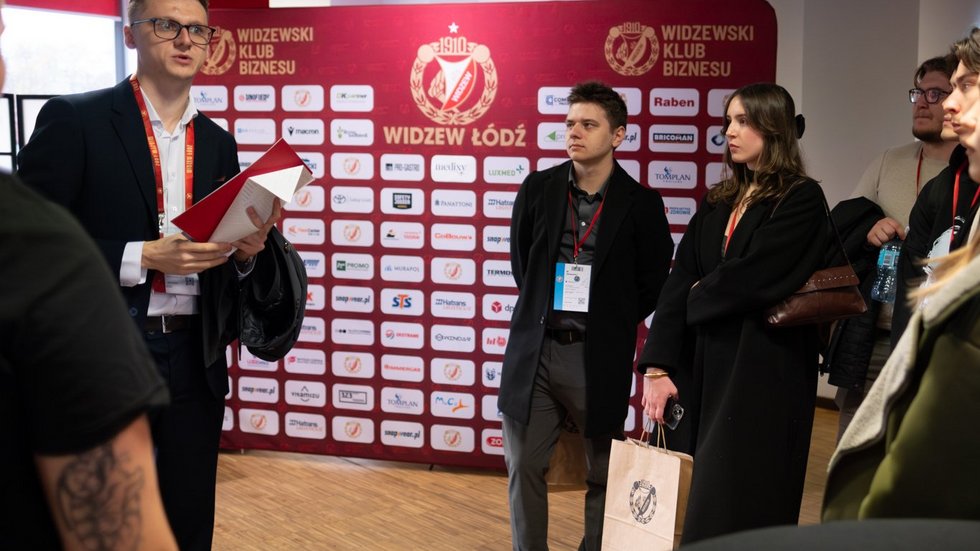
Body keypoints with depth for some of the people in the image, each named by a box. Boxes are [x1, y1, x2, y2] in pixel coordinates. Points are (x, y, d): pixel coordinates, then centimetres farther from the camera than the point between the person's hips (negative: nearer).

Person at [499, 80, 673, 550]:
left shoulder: (640, 203, -4)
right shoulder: (537, 189, 2)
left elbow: (653, 282, 5)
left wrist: (613, 325, 4)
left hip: (598, 357, -2)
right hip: (534, 350, 2)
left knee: (604, 472, 10)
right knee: (524, 466, 7)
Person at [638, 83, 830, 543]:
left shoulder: (802, 199, -6)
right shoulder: (717, 203, 12)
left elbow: (752, 277, -19)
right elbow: (679, 282, 3)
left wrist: (699, 297, 1)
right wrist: (658, 366, -6)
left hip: (766, 370, -6)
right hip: (706, 366, 6)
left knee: (742, 502, 0)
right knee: (703, 496, 10)